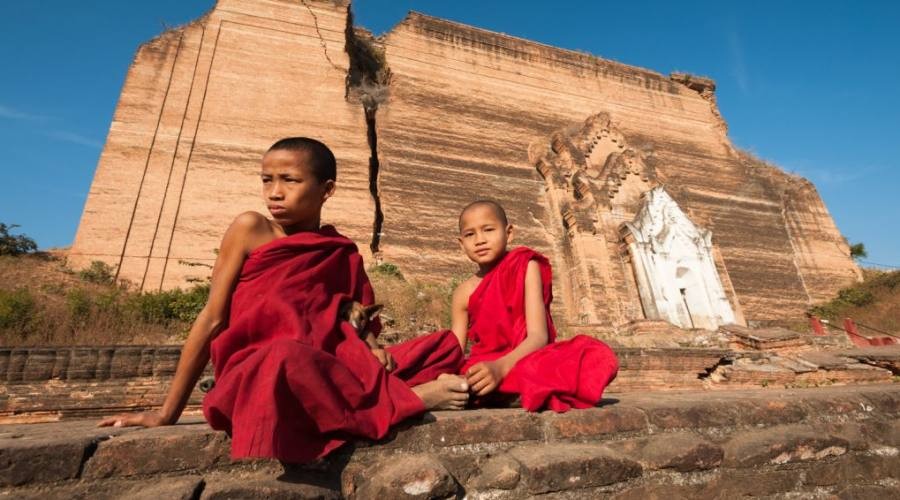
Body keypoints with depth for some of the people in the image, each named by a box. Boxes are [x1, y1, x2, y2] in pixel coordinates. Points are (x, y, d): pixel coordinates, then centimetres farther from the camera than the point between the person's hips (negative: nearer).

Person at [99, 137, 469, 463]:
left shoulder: (343, 254, 9)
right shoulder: (251, 229, 2)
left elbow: (359, 330, 11)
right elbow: (213, 319, 0)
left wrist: (373, 352, -13)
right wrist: (167, 413, 1)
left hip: (324, 375, 4)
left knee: (445, 345, -5)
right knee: (287, 355, -40)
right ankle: (407, 397, -20)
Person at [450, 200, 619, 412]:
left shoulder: (526, 267, -2)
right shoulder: (464, 293, 3)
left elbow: (538, 336, -13)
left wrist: (501, 367, -33)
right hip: (485, 372, 2)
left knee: (597, 355, -27)